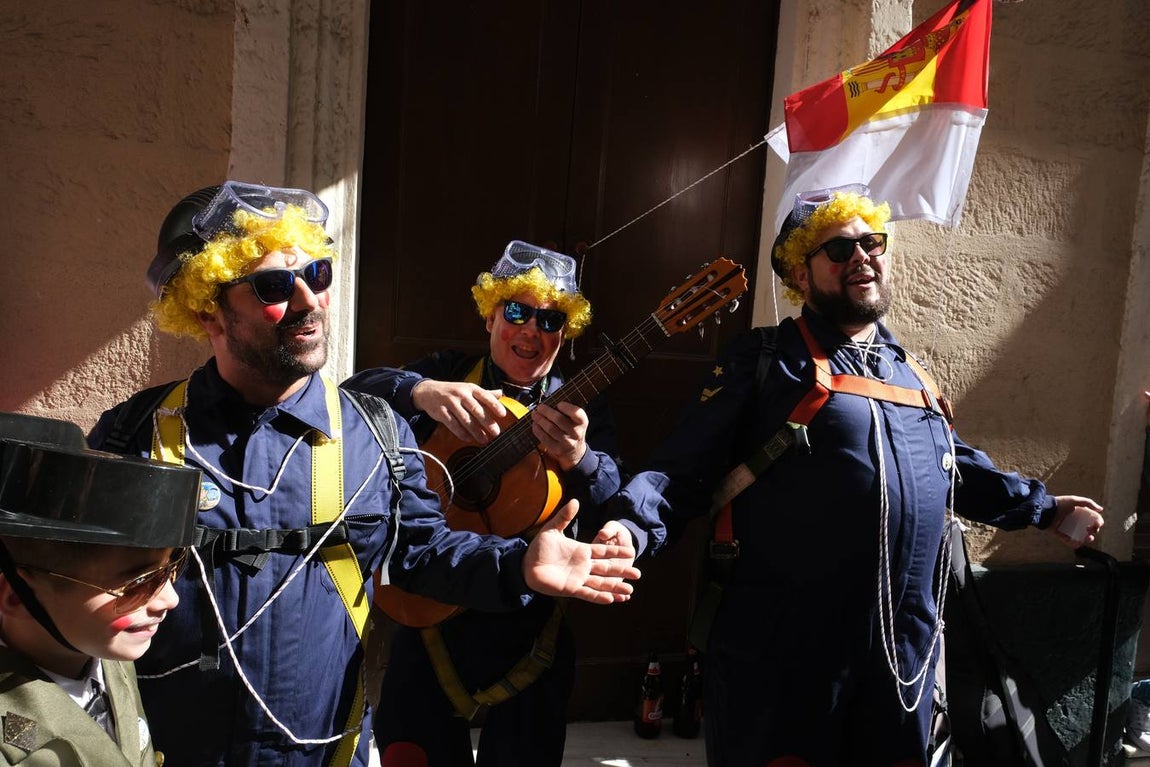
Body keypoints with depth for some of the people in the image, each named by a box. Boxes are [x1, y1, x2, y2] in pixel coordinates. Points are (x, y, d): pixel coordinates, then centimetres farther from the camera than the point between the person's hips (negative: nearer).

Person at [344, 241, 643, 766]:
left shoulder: (581, 407, -2)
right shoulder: (447, 372, 0)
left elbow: (613, 510, -15)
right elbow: (353, 392, -15)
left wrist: (578, 459, -37)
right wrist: (421, 392, -36)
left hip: (530, 623, 0)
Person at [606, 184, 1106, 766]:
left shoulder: (910, 372, 17)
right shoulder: (765, 361, -3)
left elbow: (954, 464, 31)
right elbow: (685, 466, -11)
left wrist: (1042, 508, 33)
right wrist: (631, 527, -28)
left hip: (904, 649, 6)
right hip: (783, 650, -6)